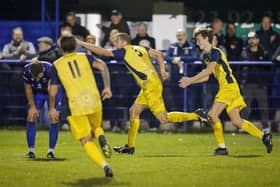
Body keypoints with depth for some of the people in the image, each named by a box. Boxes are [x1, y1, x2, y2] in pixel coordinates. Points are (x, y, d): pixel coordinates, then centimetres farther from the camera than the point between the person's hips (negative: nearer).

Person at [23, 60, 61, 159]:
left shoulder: (50, 70, -37)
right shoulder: (27, 70, -28)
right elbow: (28, 88, -11)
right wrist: (32, 106, -11)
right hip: (37, 92, 2)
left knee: (54, 120, -11)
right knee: (31, 118, -9)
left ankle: (51, 151, -1)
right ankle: (31, 150, -2)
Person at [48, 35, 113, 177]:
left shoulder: (57, 65, 9)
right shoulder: (85, 57, 11)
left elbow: (53, 90, 7)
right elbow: (102, 66, -6)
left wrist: (52, 109, 20)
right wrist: (107, 87, -5)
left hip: (75, 105, -2)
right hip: (94, 101, 2)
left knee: (86, 140, 4)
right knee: (96, 128, 28)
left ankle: (105, 165, -16)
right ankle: (101, 137, -8)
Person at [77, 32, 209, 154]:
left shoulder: (124, 51, -4)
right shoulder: (140, 48, 18)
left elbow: (102, 52, -5)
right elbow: (158, 54, 15)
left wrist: (82, 43, 0)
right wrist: (162, 70, 12)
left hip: (150, 84, -9)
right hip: (148, 86, 9)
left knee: (163, 118, -8)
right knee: (134, 111, 12)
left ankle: (196, 115, -9)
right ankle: (130, 146, 13)